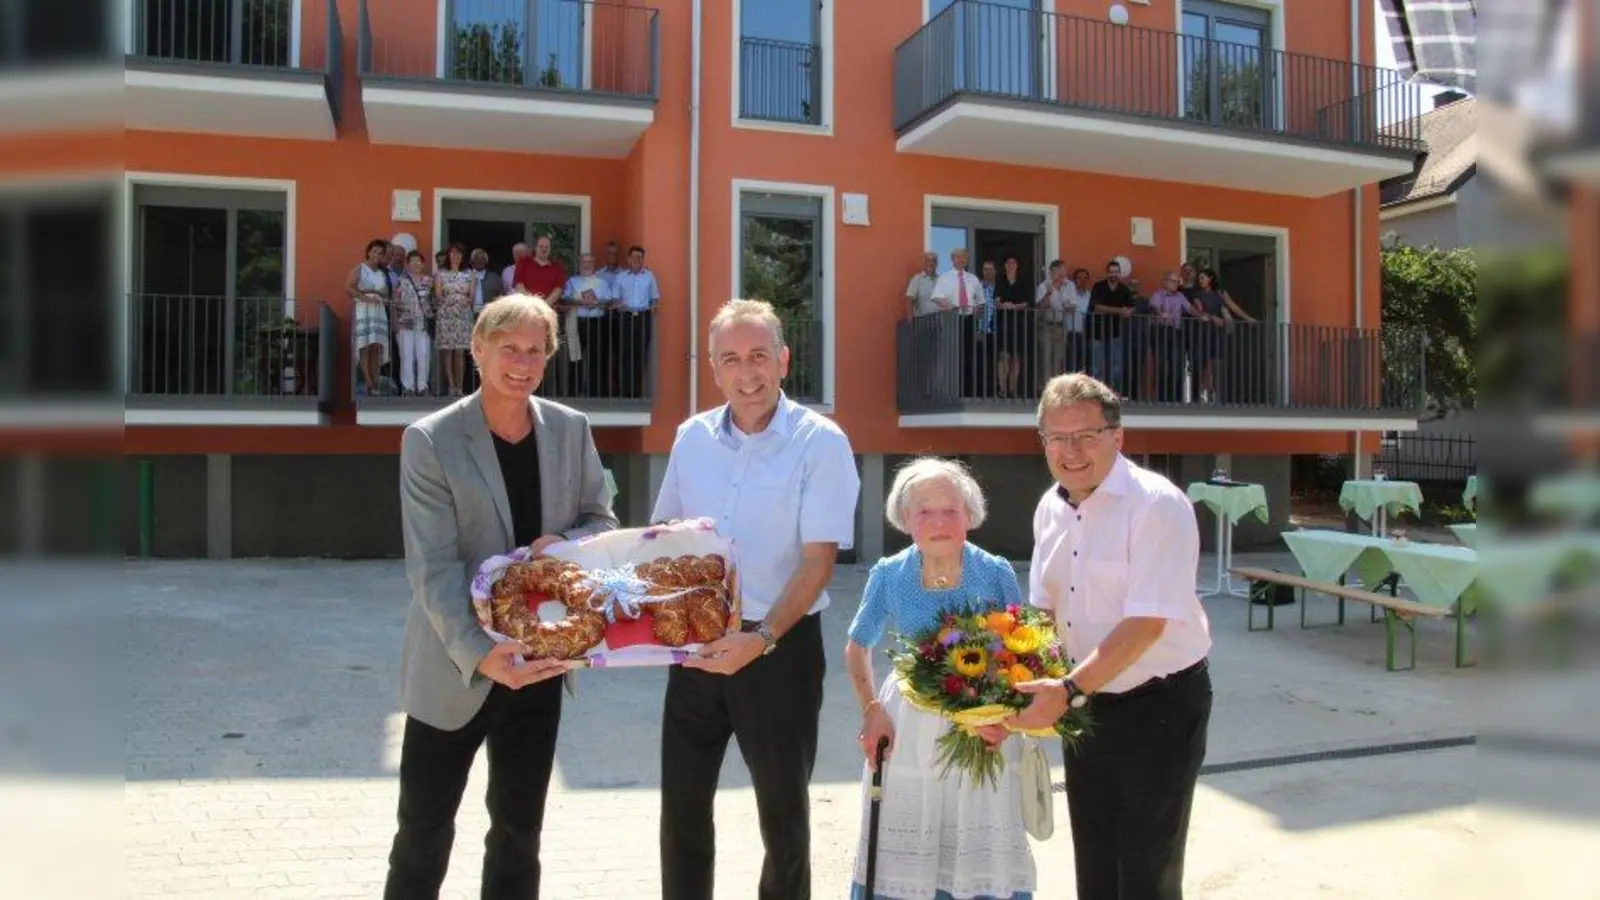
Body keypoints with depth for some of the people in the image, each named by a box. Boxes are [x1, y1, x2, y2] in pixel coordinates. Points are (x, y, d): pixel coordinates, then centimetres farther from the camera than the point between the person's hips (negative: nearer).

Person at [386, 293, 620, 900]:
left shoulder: (571, 429, 1)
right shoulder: (430, 440, -12)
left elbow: (602, 519, 8)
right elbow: (433, 566, -17)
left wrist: (566, 544, -15)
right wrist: (479, 654, -29)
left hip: (539, 660, 4)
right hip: (456, 668, -4)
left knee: (519, 830, 17)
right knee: (424, 835, 8)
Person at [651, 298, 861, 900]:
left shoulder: (821, 443, -12)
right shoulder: (692, 437, 2)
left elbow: (818, 560, -16)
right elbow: (663, 537, 13)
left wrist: (761, 639, -26)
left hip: (781, 647, -4)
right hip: (696, 641, 4)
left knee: (783, 811, 13)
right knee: (682, 806, 15)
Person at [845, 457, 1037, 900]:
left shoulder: (996, 574, -10)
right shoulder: (888, 575, -6)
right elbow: (858, 646, 8)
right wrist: (871, 709, -3)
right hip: (906, 730, 1)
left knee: (981, 853, 6)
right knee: (902, 850, 11)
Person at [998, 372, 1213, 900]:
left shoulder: (1157, 505, -19)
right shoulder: (1050, 509, 3)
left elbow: (1146, 623, -25)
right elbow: (1041, 614, 7)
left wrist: (1069, 689, -30)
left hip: (1160, 704, -7)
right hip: (1085, 706, 7)